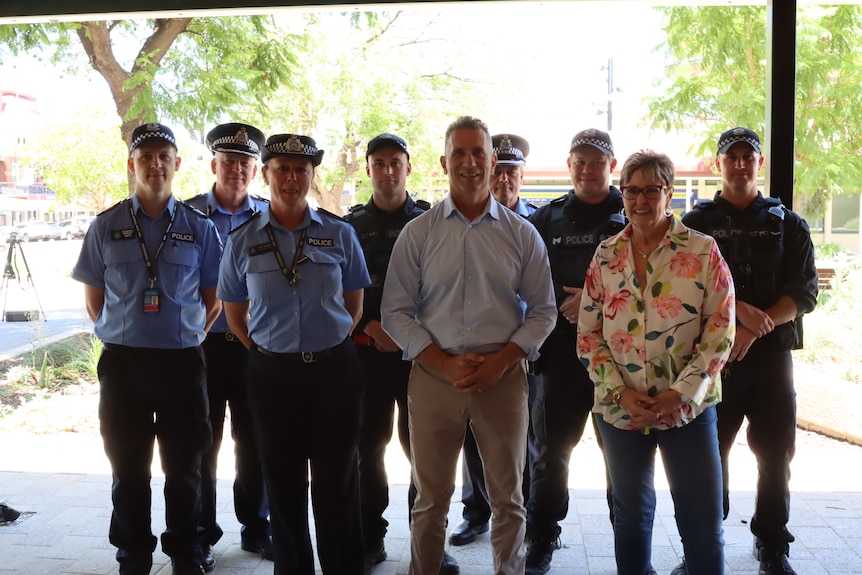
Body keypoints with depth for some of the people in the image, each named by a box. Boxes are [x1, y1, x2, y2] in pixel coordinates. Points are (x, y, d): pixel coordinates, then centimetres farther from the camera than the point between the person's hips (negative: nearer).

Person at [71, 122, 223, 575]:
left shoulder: (199, 227, 3)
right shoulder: (106, 226, 4)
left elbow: (213, 300, 9)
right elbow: (93, 298, 10)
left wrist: (186, 336, 3)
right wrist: (119, 334, 4)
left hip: (183, 362, 0)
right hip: (123, 362, 1)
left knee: (184, 470, 8)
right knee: (128, 470, 9)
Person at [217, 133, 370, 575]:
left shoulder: (339, 234, 1)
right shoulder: (242, 240, 2)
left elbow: (354, 305, 10)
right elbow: (234, 312, 11)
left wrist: (332, 344, 3)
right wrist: (262, 349, 4)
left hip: (333, 368, 0)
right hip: (272, 371, 1)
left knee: (337, 480, 5)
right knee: (283, 482, 11)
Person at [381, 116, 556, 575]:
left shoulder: (522, 235, 5)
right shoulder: (418, 233, 4)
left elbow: (542, 311, 5)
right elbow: (395, 313, 1)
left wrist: (501, 361, -9)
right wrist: (445, 364, -10)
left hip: (504, 377, 1)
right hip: (434, 377, 0)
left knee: (507, 497, 10)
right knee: (431, 497, 9)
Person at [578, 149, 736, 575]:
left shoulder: (703, 251, -4)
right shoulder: (606, 255, 3)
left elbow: (720, 333, -7)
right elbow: (588, 335, 3)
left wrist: (681, 394, -14)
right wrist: (621, 393, -8)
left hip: (688, 408, -2)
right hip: (620, 409, 2)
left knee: (703, 523, 3)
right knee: (631, 516, 15)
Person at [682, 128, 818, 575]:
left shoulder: (787, 224, 10)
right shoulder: (697, 223, 7)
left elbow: (804, 291, 1)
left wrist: (755, 329, -14)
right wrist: (739, 309, -19)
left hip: (772, 353, 1)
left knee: (775, 453, 6)